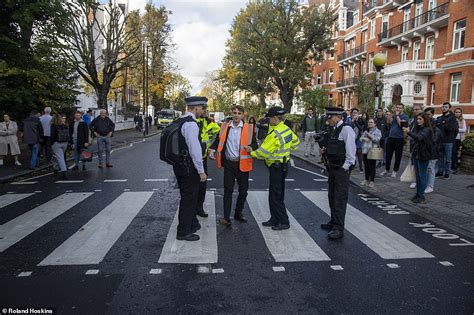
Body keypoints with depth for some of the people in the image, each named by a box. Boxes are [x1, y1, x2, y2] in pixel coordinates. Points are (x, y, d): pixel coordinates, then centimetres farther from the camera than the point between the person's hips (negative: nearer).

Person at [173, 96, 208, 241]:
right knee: (188, 198, 4)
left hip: (179, 166, 10)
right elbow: (194, 149, -23)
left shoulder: (180, 121, 11)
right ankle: (183, 232, 17)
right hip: (188, 168, -10)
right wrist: (201, 171, -17)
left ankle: (192, 224, 40)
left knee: (188, 197, 22)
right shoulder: (191, 124, -20)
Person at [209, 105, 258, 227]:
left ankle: (238, 213, 30)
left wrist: (250, 147, -23)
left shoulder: (249, 128, -2)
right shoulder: (225, 127, 5)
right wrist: (212, 149, -7)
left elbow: (255, 144, -1)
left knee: (243, 191, 11)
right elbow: (218, 140, 12)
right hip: (228, 163, 0)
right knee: (228, 190, 2)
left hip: (243, 164, 0)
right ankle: (226, 217, 7)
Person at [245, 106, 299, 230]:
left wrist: (252, 152, -5)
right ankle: (274, 219, 25)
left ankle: (284, 222, 8)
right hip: (283, 164, 10)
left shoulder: (275, 134, -24)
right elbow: (295, 141, 23)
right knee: (274, 194, 17)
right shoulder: (287, 129, 5)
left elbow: (263, 152, -21)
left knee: (276, 196, -1)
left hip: (277, 167, -10)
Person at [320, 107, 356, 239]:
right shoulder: (333, 129, 12)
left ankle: (339, 229, 0)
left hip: (342, 169, -9)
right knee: (332, 197, 17)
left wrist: (344, 168, -17)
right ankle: (333, 222, 31)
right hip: (332, 168, 9)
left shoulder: (346, 129, -14)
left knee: (340, 199, -5)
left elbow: (351, 152, -17)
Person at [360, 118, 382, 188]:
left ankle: (372, 181, 1)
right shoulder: (366, 130, 18)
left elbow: (377, 139, -12)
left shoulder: (377, 131, 1)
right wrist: (365, 138, -8)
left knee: (372, 166, -5)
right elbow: (361, 138, 13)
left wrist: (369, 135, -12)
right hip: (365, 151, 6)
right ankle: (366, 179, 19)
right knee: (366, 166, 9)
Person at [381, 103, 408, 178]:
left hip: (399, 138, -4)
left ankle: (395, 171, 14)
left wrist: (397, 115, -9)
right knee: (388, 155, 8)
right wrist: (392, 114, -9)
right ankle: (387, 170, 19)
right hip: (390, 137, 4)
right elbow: (388, 122, -3)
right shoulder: (393, 115, 12)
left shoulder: (405, 117, -2)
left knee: (398, 156, 4)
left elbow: (400, 124, -17)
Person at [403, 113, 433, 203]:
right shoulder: (417, 128, 10)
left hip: (423, 156, -8)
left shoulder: (427, 130, -12)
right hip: (416, 154, 8)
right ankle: (418, 193, 22)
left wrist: (409, 132, -39)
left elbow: (419, 138, -31)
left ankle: (421, 195, 4)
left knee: (422, 175, -1)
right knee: (417, 175, 13)